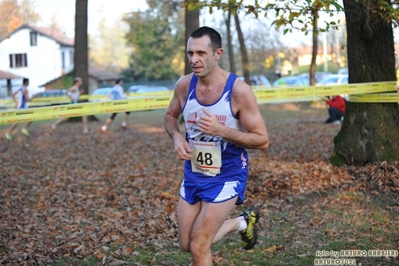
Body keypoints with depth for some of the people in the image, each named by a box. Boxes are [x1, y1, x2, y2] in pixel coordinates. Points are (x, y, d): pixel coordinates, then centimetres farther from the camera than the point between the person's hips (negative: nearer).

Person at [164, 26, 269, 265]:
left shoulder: (238, 90, -21)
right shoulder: (184, 85, -8)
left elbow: (262, 140, -18)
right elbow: (170, 116, 12)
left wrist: (221, 130, -30)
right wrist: (177, 137, -10)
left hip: (227, 176, -5)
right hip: (193, 173, 5)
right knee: (187, 245, 15)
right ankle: (242, 222, 36)